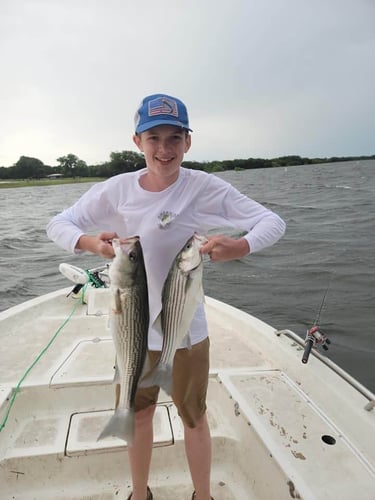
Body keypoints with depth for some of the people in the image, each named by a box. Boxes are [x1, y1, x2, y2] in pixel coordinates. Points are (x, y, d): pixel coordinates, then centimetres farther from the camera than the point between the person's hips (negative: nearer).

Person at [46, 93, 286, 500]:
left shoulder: (206, 188, -15)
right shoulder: (117, 189, -8)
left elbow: (273, 222, -15)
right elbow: (58, 224, -3)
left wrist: (239, 248, -37)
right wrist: (92, 243, -25)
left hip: (187, 328, -2)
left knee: (194, 419, 18)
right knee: (138, 416, 22)